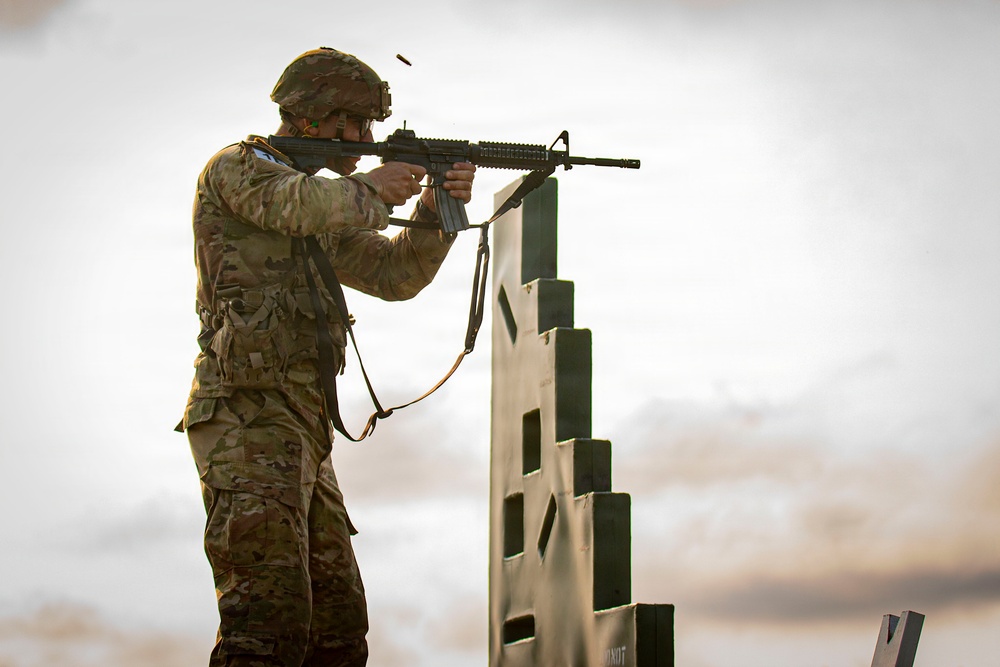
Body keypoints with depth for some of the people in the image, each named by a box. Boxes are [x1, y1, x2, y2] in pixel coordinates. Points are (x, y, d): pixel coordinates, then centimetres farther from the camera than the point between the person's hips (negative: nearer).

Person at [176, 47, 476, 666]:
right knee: (271, 617, -21)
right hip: (249, 420, -9)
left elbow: (395, 275, 21)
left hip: (302, 432, 9)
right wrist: (373, 188, -4)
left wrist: (437, 209, 5)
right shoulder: (238, 167, -1)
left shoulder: (325, 222, 24)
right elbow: (301, 206, -21)